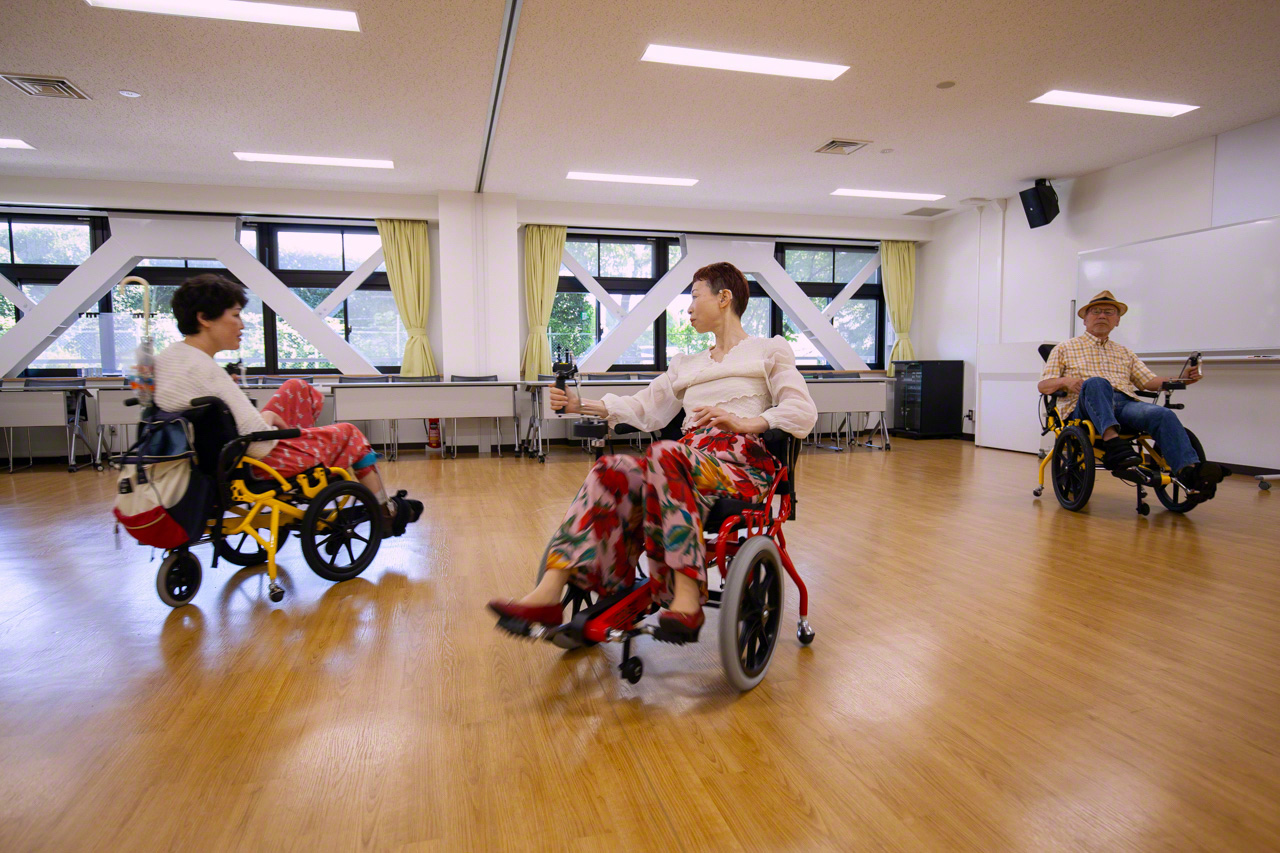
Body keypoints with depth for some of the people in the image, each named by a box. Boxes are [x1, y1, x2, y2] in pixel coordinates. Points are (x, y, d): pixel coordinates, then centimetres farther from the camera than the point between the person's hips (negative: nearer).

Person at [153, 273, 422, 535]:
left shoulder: (165, 358, -2)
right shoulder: (206, 371, -30)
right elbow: (261, 446, -29)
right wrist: (268, 417, -7)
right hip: (256, 466, -9)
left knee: (297, 389, 21)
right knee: (349, 435, 13)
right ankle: (387, 513, 27)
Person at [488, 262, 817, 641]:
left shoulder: (769, 350, 15)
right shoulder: (686, 365, 32)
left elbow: (803, 411, 1)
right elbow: (645, 409, 26)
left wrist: (745, 422, -15)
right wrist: (582, 405, 16)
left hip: (742, 461, -5)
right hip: (686, 461, 5)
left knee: (664, 456, -37)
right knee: (612, 471, -26)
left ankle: (687, 597, -44)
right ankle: (548, 593, -36)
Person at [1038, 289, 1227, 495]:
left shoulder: (1124, 352, 33)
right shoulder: (1065, 348, 22)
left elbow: (1149, 381, 23)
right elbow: (1043, 385, 13)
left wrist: (1180, 379, 4)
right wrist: (1065, 381, -9)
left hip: (1124, 404, 4)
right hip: (1084, 407, -4)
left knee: (1163, 414, -28)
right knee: (1096, 382, -37)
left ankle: (1188, 470, -47)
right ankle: (1114, 445, -57)